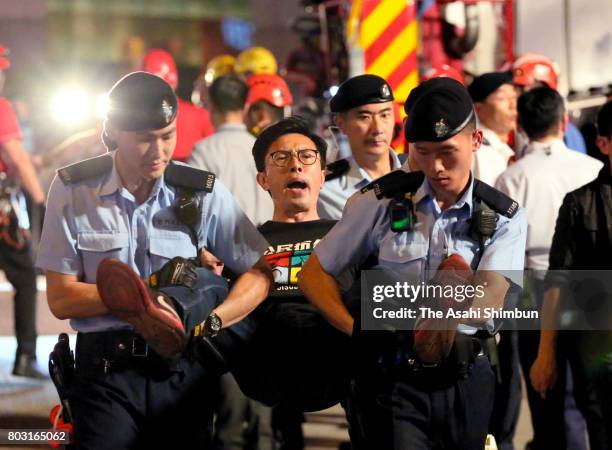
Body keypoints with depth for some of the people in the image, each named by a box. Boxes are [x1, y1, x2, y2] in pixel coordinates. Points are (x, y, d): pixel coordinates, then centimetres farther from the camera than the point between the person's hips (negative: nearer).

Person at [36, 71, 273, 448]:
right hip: (105, 369, -1)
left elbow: (262, 272, -1)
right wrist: (141, 299, -16)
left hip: (183, 371, 1)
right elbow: (61, 299, -3)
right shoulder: (73, 189, -1)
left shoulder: (203, 192, 0)